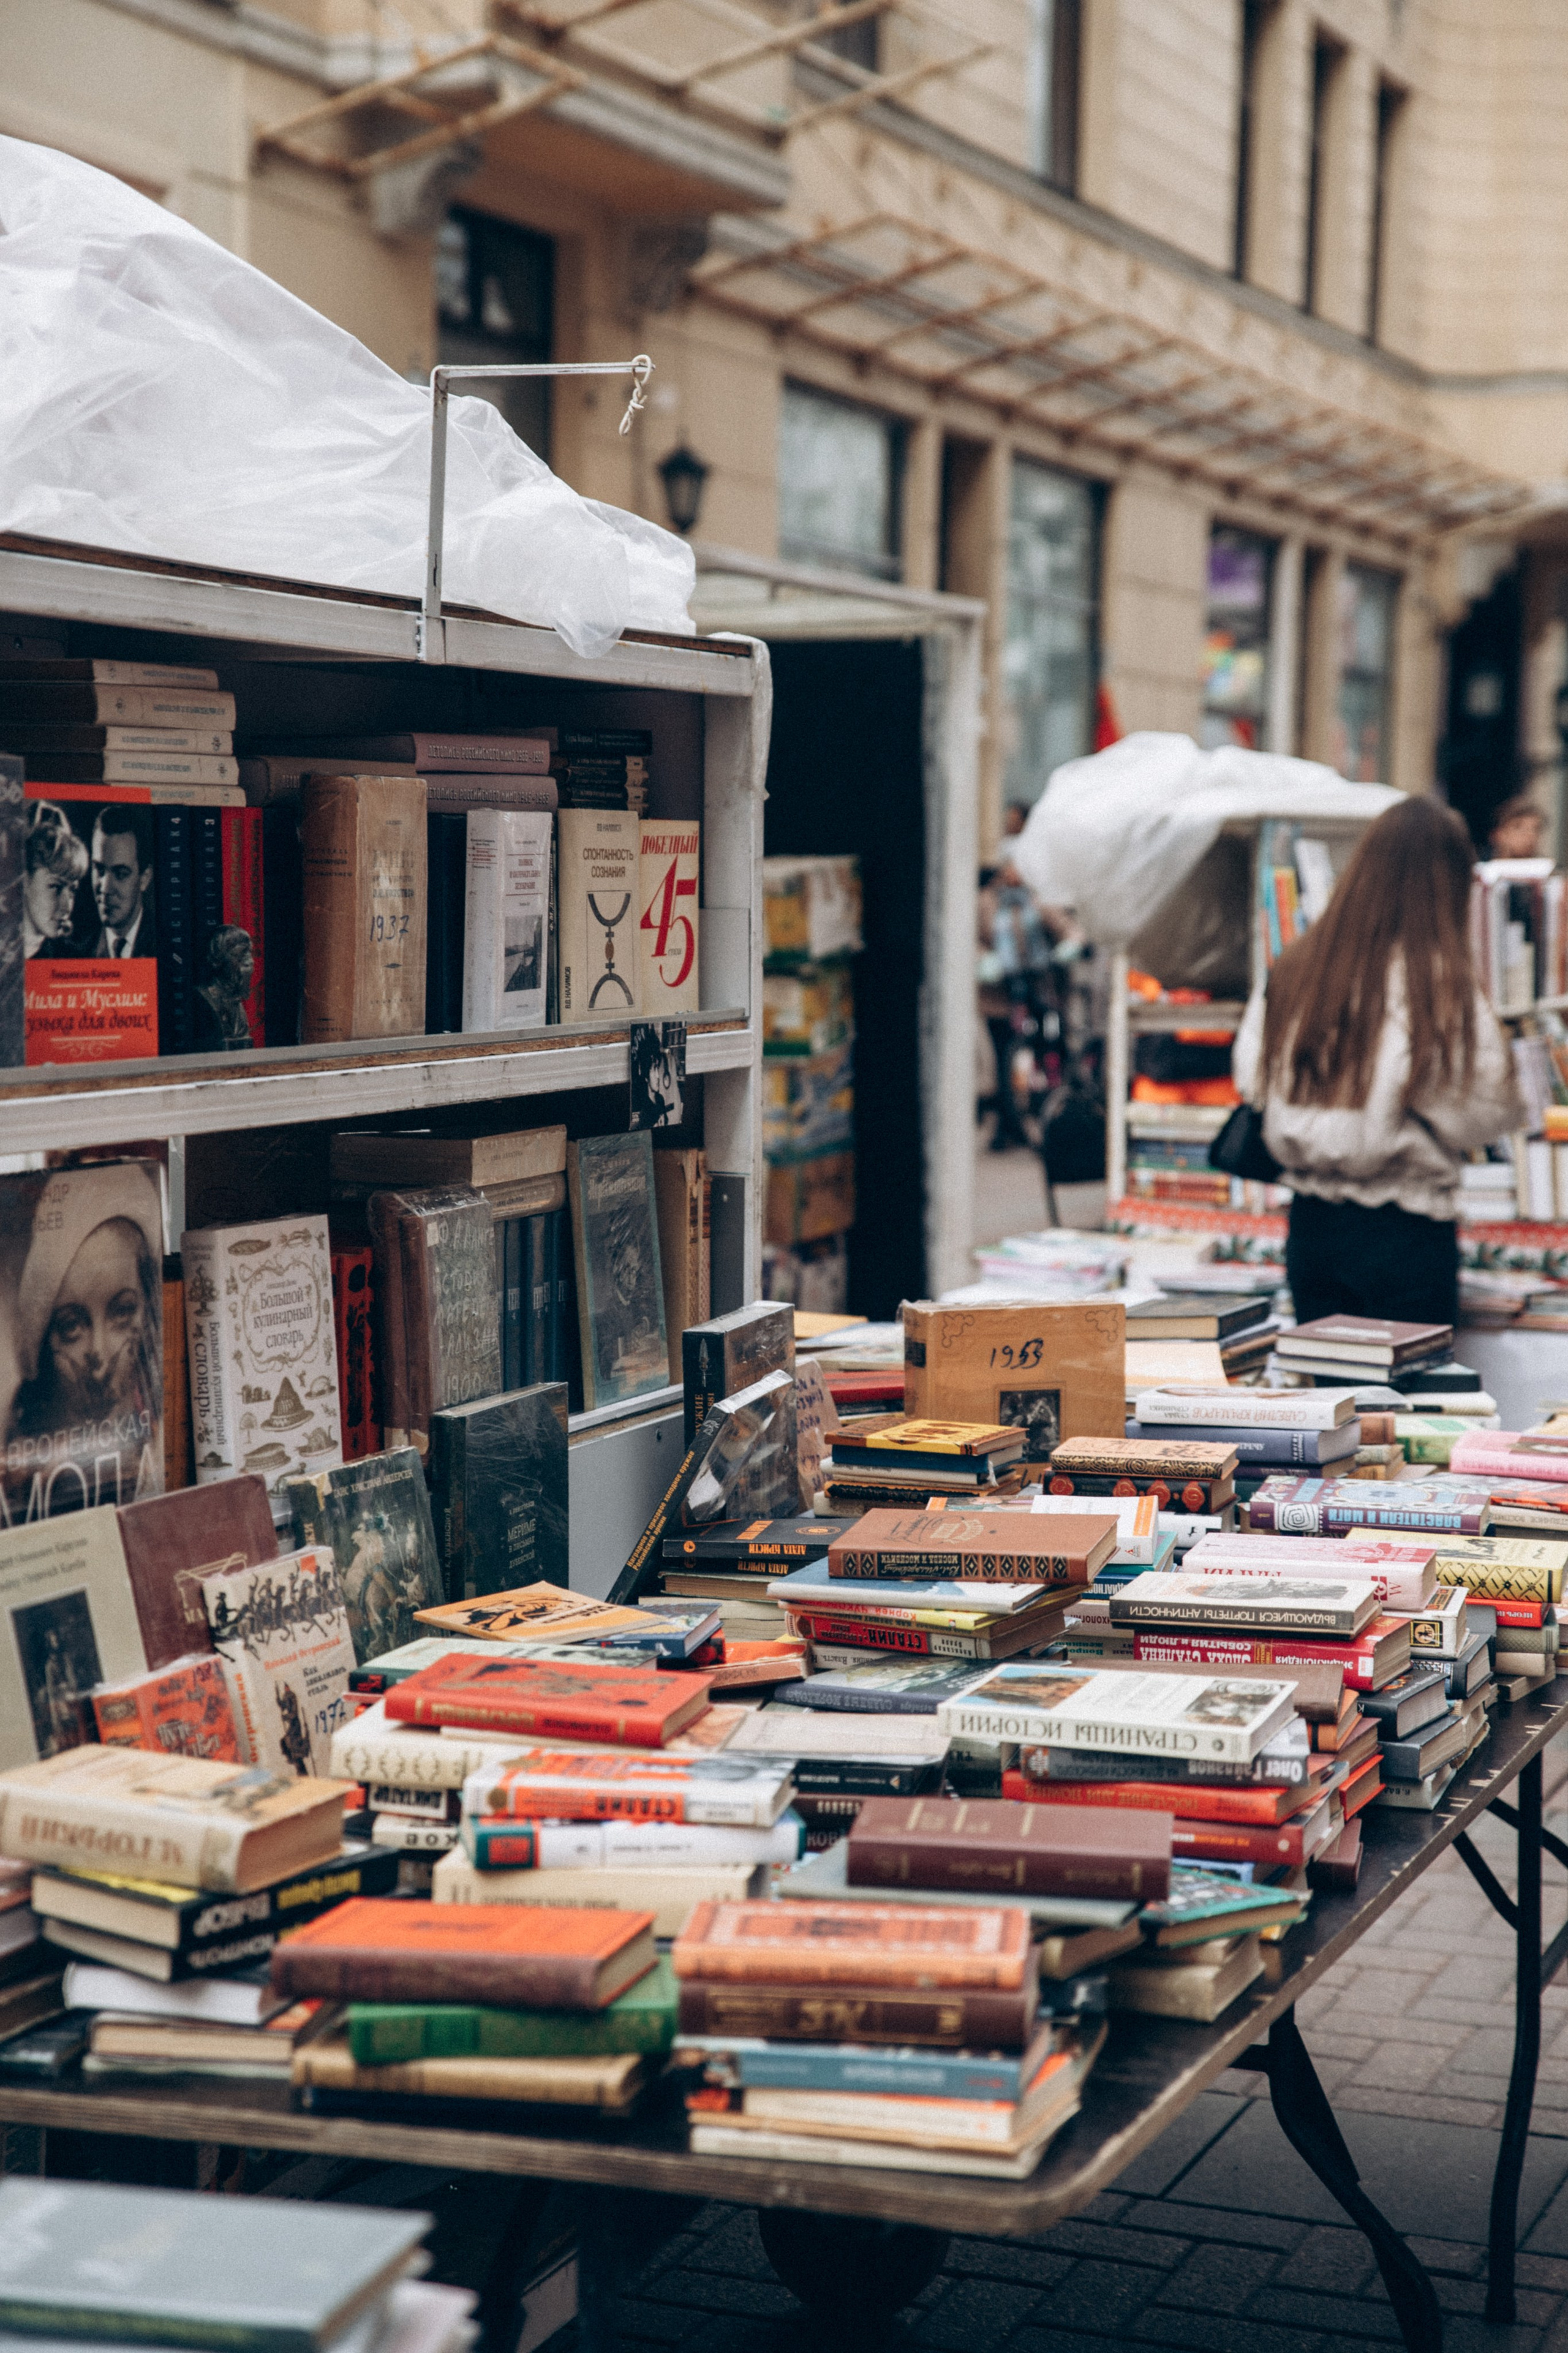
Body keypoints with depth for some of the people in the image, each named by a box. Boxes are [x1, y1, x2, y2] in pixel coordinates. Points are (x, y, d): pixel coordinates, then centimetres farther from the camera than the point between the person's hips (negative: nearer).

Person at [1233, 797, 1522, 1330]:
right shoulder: (1438, 985, -13)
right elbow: (1482, 1114, -10)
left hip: (1310, 1225, 5)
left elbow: (1252, 1080, 8)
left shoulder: (1292, 971, 0)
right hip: (1407, 1227, -5)